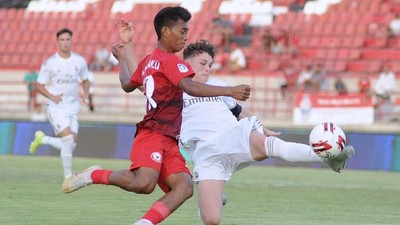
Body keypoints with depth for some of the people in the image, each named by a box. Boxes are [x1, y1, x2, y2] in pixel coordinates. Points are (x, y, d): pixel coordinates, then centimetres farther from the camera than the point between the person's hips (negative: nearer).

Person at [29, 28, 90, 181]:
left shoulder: (80, 61, 3)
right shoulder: (49, 63, -7)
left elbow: (85, 80, 17)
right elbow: (39, 85, 0)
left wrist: (86, 93, -3)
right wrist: (52, 96, -16)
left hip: (73, 108, 5)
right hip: (56, 107, -5)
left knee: (71, 145, 2)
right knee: (68, 139, -20)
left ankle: (42, 139, 29)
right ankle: (68, 177, -8)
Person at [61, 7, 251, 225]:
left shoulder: (149, 60, 23)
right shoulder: (170, 61, -5)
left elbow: (127, 85, 38)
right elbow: (191, 87, -21)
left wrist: (122, 57, 54)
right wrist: (229, 91, -25)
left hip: (167, 141, 10)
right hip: (153, 133, -10)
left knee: (185, 187, -9)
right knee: (144, 183, -28)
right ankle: (95, 175, -4)